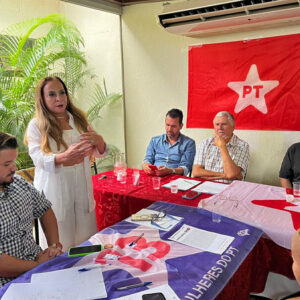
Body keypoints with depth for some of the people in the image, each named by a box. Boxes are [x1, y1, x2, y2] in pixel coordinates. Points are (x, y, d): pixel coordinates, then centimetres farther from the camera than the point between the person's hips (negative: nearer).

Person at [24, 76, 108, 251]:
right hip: (55, 192, -4)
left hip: (81, 189, 4)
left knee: (87, 244, 10)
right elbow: (38, 158, -14)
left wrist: (99, 141, -13)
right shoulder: (36, 125, -1)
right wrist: (63, 158, -34)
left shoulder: (79, 119, 11)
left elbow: (98, 153, 12)